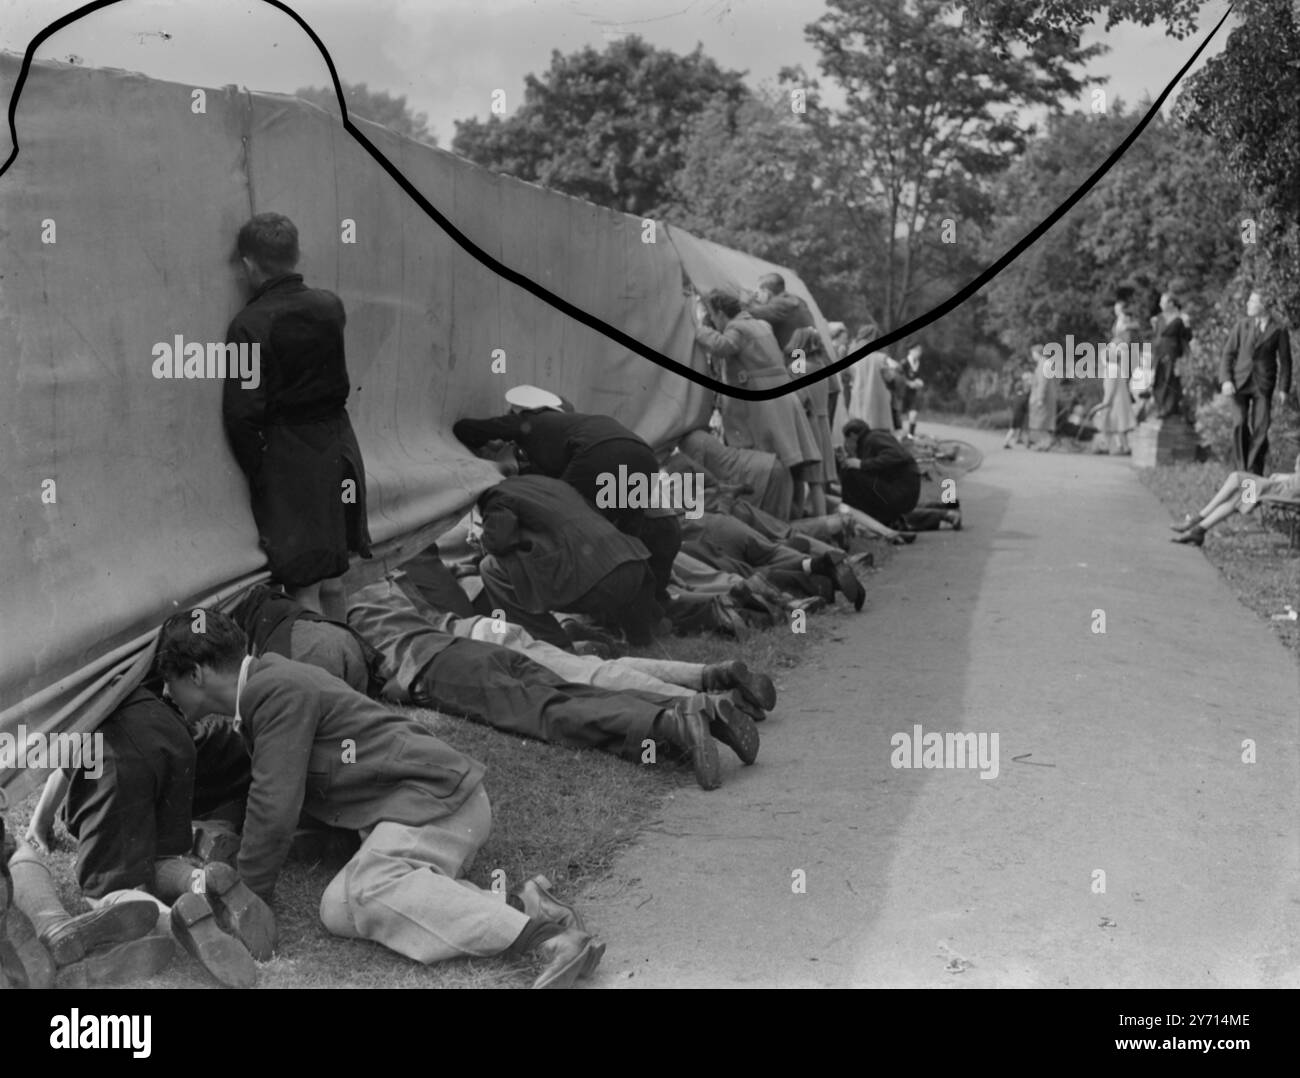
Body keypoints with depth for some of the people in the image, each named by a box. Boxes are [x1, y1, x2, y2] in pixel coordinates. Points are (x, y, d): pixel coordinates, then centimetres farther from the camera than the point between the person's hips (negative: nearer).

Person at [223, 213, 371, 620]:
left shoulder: (249, 326, -16)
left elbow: (242, 412, -15)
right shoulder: (330, 305, -1)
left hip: (286, 453, -5)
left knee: (304, 588, 1)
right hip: (338, 440, 6)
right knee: (331, 581, 18)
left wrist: (257, 472, -6)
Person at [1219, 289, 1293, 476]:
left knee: (1260, 429, -7)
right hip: (1240, 382, 2)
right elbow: (1228, 354, 6)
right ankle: (1242, 471, 3)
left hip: (1263, 385, -1)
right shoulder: (1242, 325, 7)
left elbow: (1285, 361, 2)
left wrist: (1283, 389, -5)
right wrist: (1226, 380, -7)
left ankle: (1255, 473, 3)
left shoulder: (1279, 330, 1)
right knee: (1241, 425, -6)